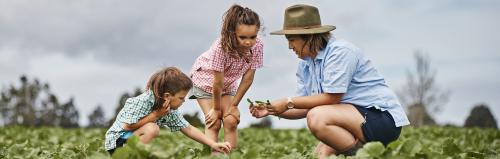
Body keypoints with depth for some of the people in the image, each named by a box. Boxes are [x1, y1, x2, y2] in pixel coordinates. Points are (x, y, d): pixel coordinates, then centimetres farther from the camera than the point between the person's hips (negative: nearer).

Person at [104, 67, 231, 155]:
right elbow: (128, 126, -27)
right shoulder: (143, 101, -26)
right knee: (151, 129, -33)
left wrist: (213, 144, -5)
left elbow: (188, 129, 2)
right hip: (118, 140, -8)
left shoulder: (170, 110, -3)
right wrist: (155, 115, -25)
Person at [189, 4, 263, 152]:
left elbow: (247, 78, -18)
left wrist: (234, 105, -11)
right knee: (214, 123, -11)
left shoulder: (257, 46, -28)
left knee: (231, 121, -8)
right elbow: (217, 83, -29)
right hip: (205, 78, -3)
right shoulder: (222, 46, -40)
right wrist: (216, 108, -17)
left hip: (228, 83, 3)